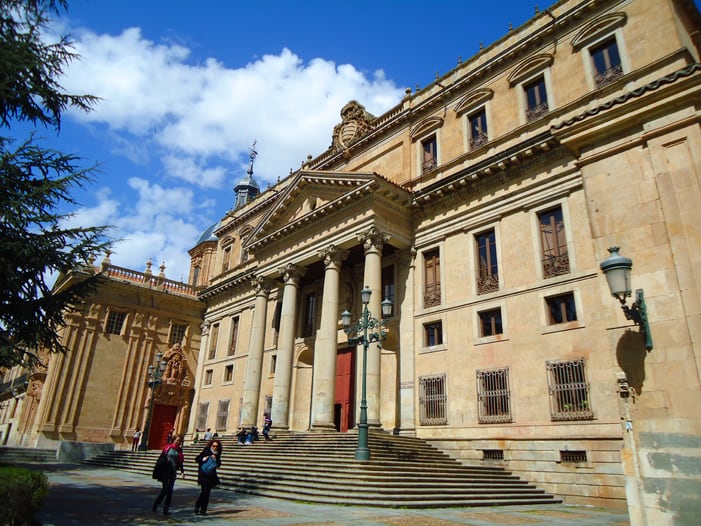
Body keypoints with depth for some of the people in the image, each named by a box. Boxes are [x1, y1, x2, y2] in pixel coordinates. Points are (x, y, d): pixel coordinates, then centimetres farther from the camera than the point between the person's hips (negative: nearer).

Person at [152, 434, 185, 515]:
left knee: (170, 490, 3)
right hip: (166, 471, -4)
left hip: (173, 472, 4)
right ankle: (155, 505, 13)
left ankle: (166, 509, 8)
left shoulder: (179, 450, 8)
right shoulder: (167, 448, -4)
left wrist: (182, 471, 7)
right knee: (165, 489, -7)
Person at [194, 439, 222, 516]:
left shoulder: (217, 454, 10)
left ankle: (203, 510, 13)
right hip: (203, 475, -5)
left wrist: (215, 459, -9)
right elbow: (197, 459, -4)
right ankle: (197, 507, 0)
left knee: (207, 492, 5)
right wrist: (203, 459, -19)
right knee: (205, 491, -14)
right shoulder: (205, 451, -4)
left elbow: (219, 464, 7)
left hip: (211, 475, 5)